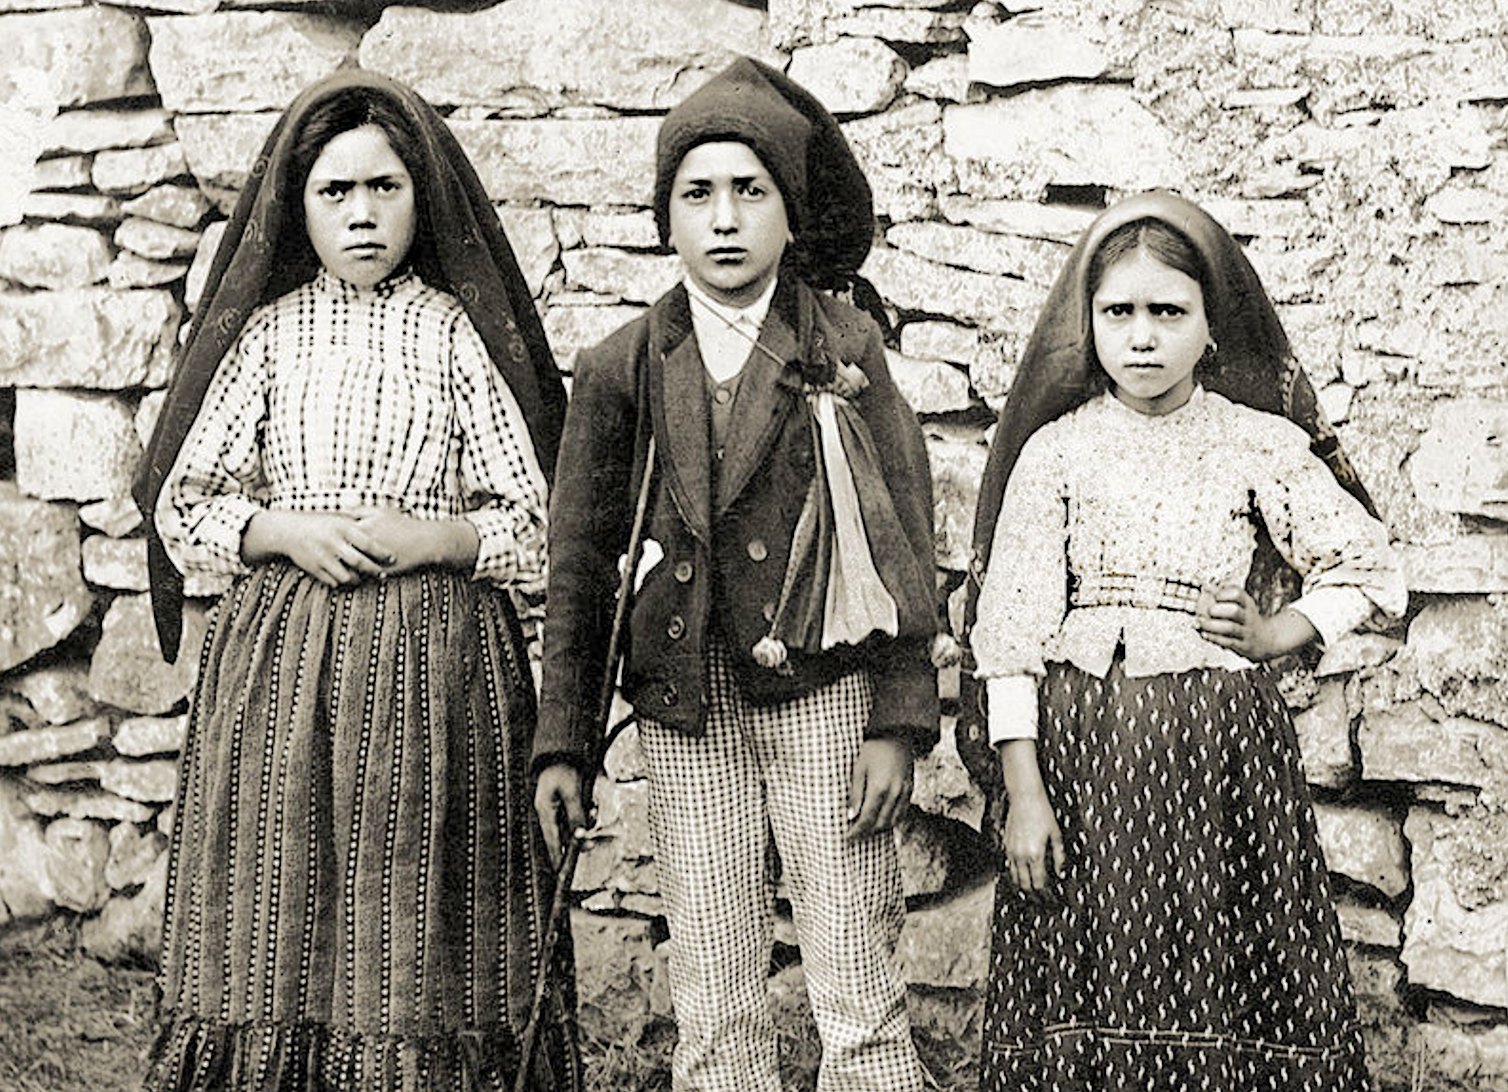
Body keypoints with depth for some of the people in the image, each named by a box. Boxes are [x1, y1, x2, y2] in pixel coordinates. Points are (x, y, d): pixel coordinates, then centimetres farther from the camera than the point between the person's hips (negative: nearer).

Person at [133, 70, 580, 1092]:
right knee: (281, 921, 1)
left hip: (437, 661, -1)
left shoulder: (461, 334, 2)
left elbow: (540, 529, 2)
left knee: (422, 929, 0)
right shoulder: (269, 334, 7)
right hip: (282, 657, 2)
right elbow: (183, 505, 8)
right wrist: (289, 530, -8)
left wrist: (429, 536, -13)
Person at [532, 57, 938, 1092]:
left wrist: (896, 723, -6)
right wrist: (563, 744, 6)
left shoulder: (846, 347, 3)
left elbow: (903, 541, 2)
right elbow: (583, 563, 10)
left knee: (860, 998, -3)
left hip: (824, 694, -2)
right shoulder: (623, 368, 7)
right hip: (688, 710, 2)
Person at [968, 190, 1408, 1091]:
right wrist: (1023, 791, -7)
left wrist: (1280, 634, -2)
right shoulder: (1056, 448, 1)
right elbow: (1012, 628, -1)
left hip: (1221, 743, 0)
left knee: (1221, 979, 0)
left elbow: (1375, 571, 12)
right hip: (1081, 746, 0)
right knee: (1090, 983, 2)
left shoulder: (1262, 445, 2)